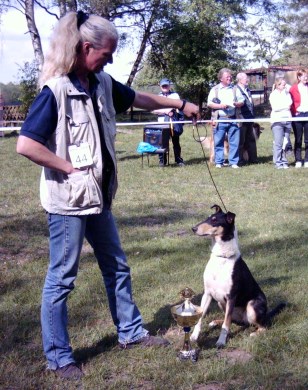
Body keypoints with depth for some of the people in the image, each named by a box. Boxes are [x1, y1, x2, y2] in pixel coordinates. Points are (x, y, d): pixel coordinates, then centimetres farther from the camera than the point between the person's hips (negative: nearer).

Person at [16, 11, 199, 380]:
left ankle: (130, 332, 36)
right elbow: (26, 145, -24)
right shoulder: (55, 90, -19)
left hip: (97, 196, 8)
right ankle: (58, 356, 19)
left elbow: (138, 98, 22)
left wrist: (180, 104, 28)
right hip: (67, 200, -8)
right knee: (61, 278, 4)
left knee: (117, 267, 19)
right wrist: (69, 168, -19)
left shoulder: (102, 83, 4)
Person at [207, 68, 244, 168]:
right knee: (218, 141, 0)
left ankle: (234, 162, 6)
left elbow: (242, 101, 14)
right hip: (220, 119, -2)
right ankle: (218, 162, 9)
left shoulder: (235, 89, 15)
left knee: (235, 142, -1)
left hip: (233, 119, 2)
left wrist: (237, 104, -8)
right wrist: (220, 106, -13)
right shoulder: (215, 89, 8)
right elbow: (209, 103, 1)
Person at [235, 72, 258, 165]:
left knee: (251, 140, 13)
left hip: (249, 120, 9)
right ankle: (240, 160, 6)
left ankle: (253, 158, 20)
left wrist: (252, 117, 17)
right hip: (242, 119, -9)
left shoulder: (247, 90, 17)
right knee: (241, 141, -1)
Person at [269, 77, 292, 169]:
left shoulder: (287, 94, 17)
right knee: (278, 142, -9)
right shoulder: (273, 95, 2)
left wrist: (285, 93, 1)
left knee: (286, 142, 2)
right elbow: (275, 107, -10)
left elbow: (290, 103, 2)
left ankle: (284, 161, 8)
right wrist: (286, 106, -2)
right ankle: (278, 162, -5)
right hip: (277, 120, -5)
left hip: (287, 120, 5)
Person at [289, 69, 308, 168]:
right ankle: (298, 161, 8)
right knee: (298, 140, 3)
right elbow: (290, 103, 1)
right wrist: (294, 112, -7)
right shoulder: (293, 88, 2)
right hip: (298, 115, -2)